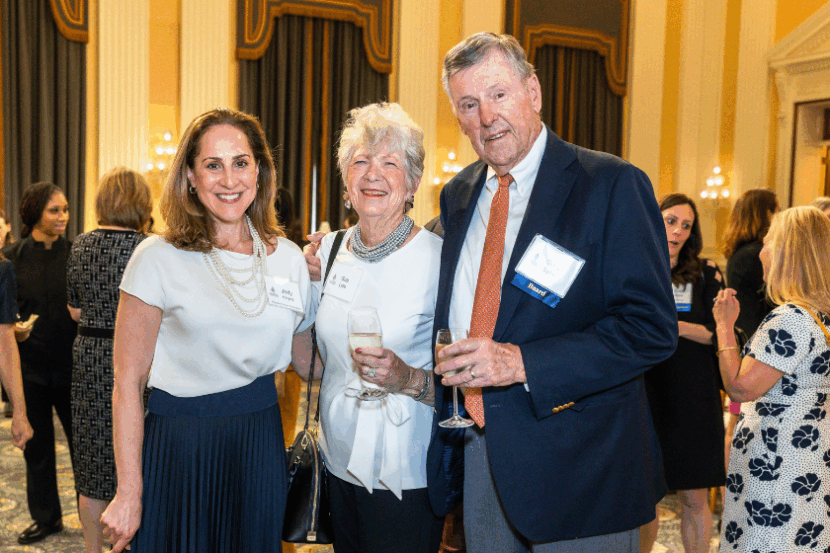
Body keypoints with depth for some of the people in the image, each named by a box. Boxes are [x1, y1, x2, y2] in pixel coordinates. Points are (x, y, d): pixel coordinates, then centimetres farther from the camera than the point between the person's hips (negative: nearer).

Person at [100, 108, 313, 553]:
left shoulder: (289, 258, 4)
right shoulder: (159, 258, -8)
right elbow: (127, 381, -8)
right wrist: (129, 493, -10)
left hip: (260, 440, 4)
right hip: (178, 441, -3)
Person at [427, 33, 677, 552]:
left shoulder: (613, 186, -13)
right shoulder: (458, 195, 8)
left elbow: (651, 327, -18)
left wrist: (523, 362, -24)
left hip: (578, 465, -5)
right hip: (479, 455, 6)